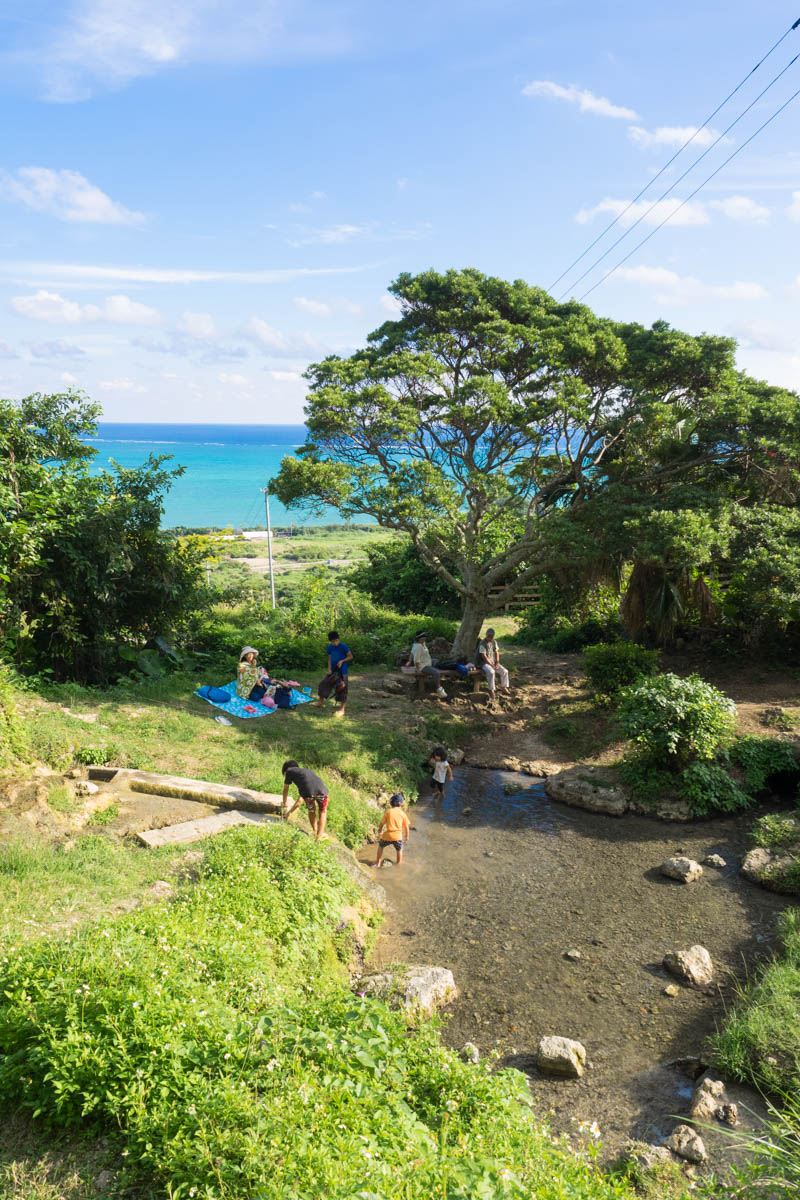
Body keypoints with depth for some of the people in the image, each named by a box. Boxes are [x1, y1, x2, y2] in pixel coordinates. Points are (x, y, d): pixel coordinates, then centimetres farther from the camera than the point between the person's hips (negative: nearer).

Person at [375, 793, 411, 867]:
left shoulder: (388, 812, 0)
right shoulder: (402, 813, 2)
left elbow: (382, 823, 5)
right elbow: (406, 827, 6)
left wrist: (379, 832, 22)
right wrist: (407, 836, 21)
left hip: (387, 836, 0)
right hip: (398, 836, 0)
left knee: (381, 846, 28)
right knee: (399, 850, 27)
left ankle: (378, 862, 30)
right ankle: (398, 864, 35)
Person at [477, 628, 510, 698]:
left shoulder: (494, 642, 5)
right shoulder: (482, 643, -17)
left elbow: (496, 652, 9)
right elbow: (484, 656, -19)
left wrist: (497, 663, -6)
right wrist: (491, 665, -20)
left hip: (493, 662, 7)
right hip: (485, 663, -7)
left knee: (505, 671, -10)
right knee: (491, 672, -35)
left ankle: (503, 687, 9)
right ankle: (491, 690, -22)